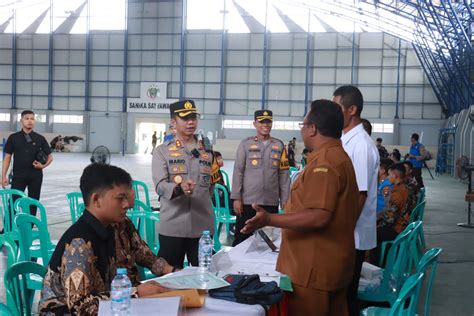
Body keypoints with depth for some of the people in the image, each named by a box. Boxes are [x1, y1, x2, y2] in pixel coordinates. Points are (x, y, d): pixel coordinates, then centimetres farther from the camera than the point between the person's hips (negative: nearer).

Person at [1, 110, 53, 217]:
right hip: (18, 175, -1)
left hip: (36, 176, 1)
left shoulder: (40, 138, 3)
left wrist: (43, 165, -9)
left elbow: (50, 157, 10)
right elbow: (7, 157, 4)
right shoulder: (13, 138, 2)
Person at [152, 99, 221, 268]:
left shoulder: (207, 150, 11)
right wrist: (179, 188, -32)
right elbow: (160, 185, -13)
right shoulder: (162, 151, 0)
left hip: (203, 225, 3)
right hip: (173, 226, -3)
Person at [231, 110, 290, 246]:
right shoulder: (245, 144, 1)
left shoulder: (279, 145, 7)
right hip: (247, 201, -2)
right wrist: (236, 198, -6)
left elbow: (284, 175, 7)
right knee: (241, 239, 5)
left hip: (271, 203, 2)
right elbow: (238, 172, -1)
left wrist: (285, 200, 4)